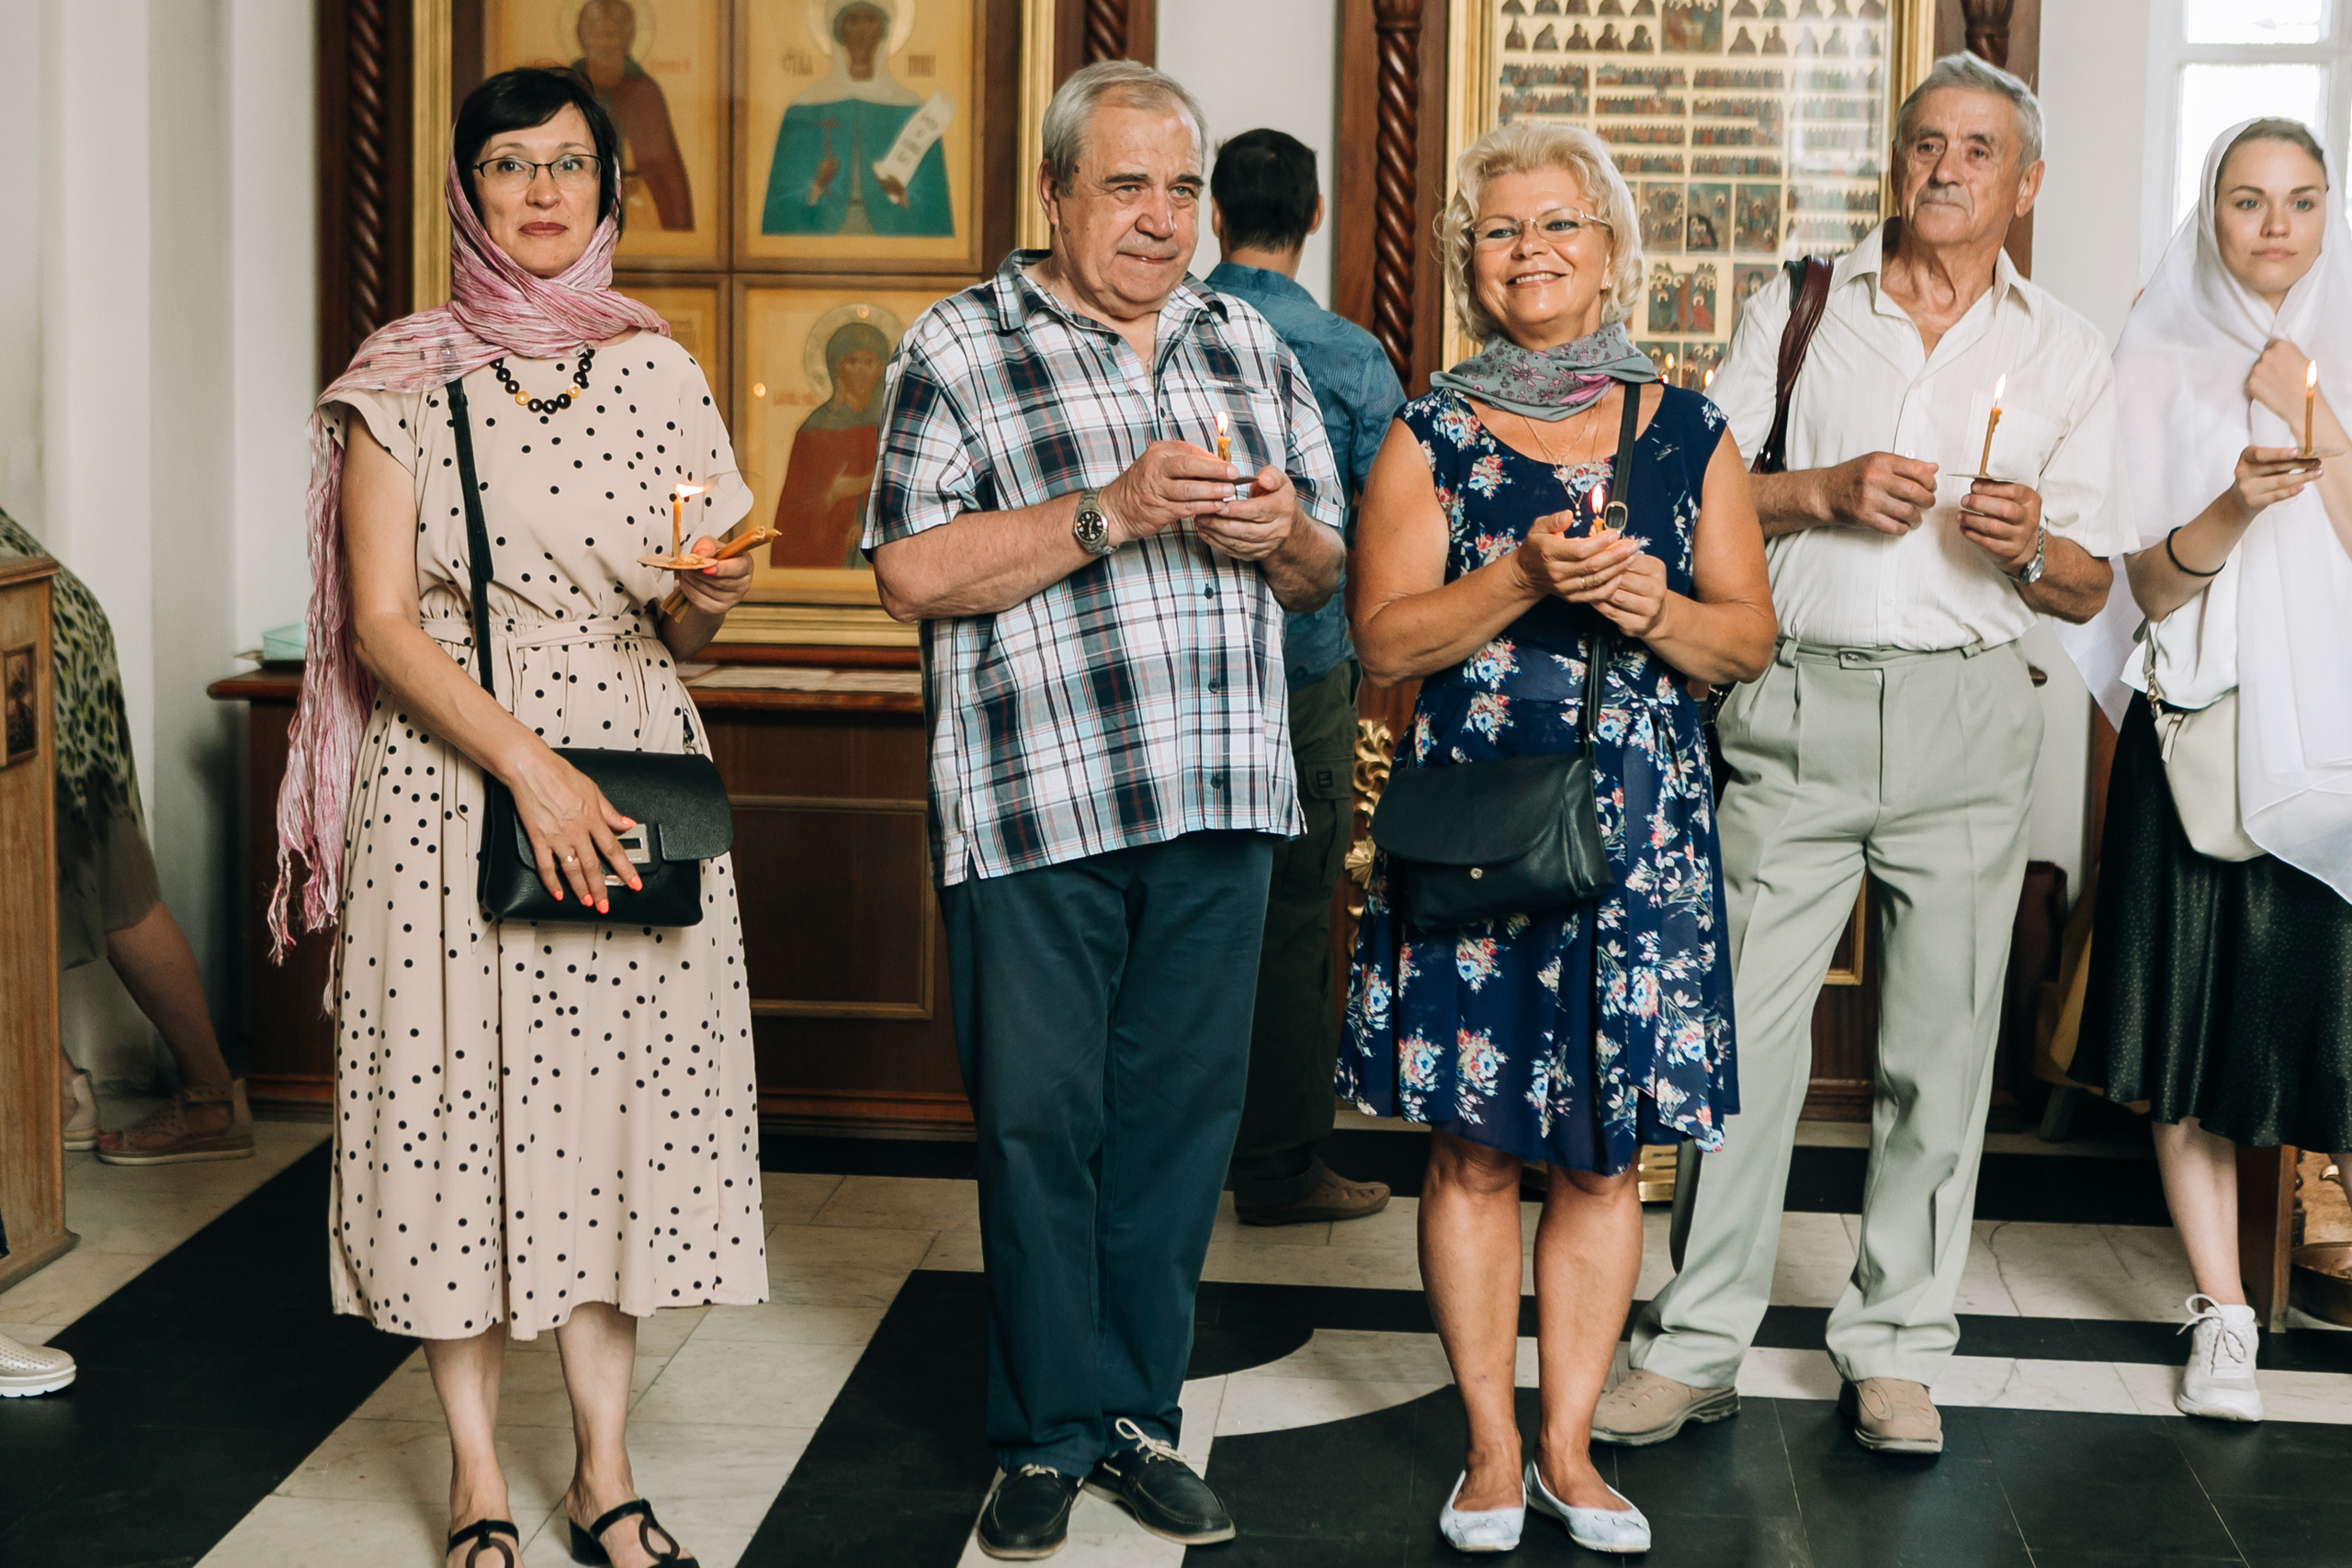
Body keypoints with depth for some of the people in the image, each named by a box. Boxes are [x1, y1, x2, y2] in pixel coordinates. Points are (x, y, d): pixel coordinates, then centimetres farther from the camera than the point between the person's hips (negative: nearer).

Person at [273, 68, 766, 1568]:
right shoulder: (401, 379, 0)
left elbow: (683, 632, 12)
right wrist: (529, 765, -17)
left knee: (613, 1101, 3)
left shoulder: (655, 369, 8)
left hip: (627, 786, 2)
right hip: (449, 784, -2)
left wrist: (707, 598, -12)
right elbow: (382, 621, -6)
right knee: (462, 1101, 0)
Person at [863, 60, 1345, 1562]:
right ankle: (1052, 1435, 14)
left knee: (1182, 1113, 8)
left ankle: (1141, 1411, 20)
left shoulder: (1249, 344, 16)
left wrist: (1281, 535, -4)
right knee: (1040, 1123, 1)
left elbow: (1324, 571, 20)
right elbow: (912, 570, -9)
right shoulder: (958, 348, 1)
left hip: (1220, 807, 4)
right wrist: (1114, 512, -16)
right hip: (1037, 804, -4)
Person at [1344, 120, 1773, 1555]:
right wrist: (1522, 580, -17)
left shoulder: (1689, 433, 8)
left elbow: (1751, 637, 8)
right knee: (1475, 1149, 3)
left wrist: (1655, 607, -12)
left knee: (1605, 1156, 5)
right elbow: (1385, 638, -3)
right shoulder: (1431, 437, 4)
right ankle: (1492, 1448, 15)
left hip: (1641, 829, 1)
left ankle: (1569, 1443, 17)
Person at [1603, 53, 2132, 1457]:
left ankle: (1898, 1351, 15)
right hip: (1794, 706, -1)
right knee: (1743, 1026, -3)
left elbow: (2090, 590, 12)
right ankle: (1698, 1348, 6)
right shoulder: (1798, 310, 12)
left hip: (1969, 713, 1)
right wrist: (1826, 490, -9)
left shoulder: (2068, 351, 13)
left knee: (1942, 1043, 3)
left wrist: (2032, 547, -10)